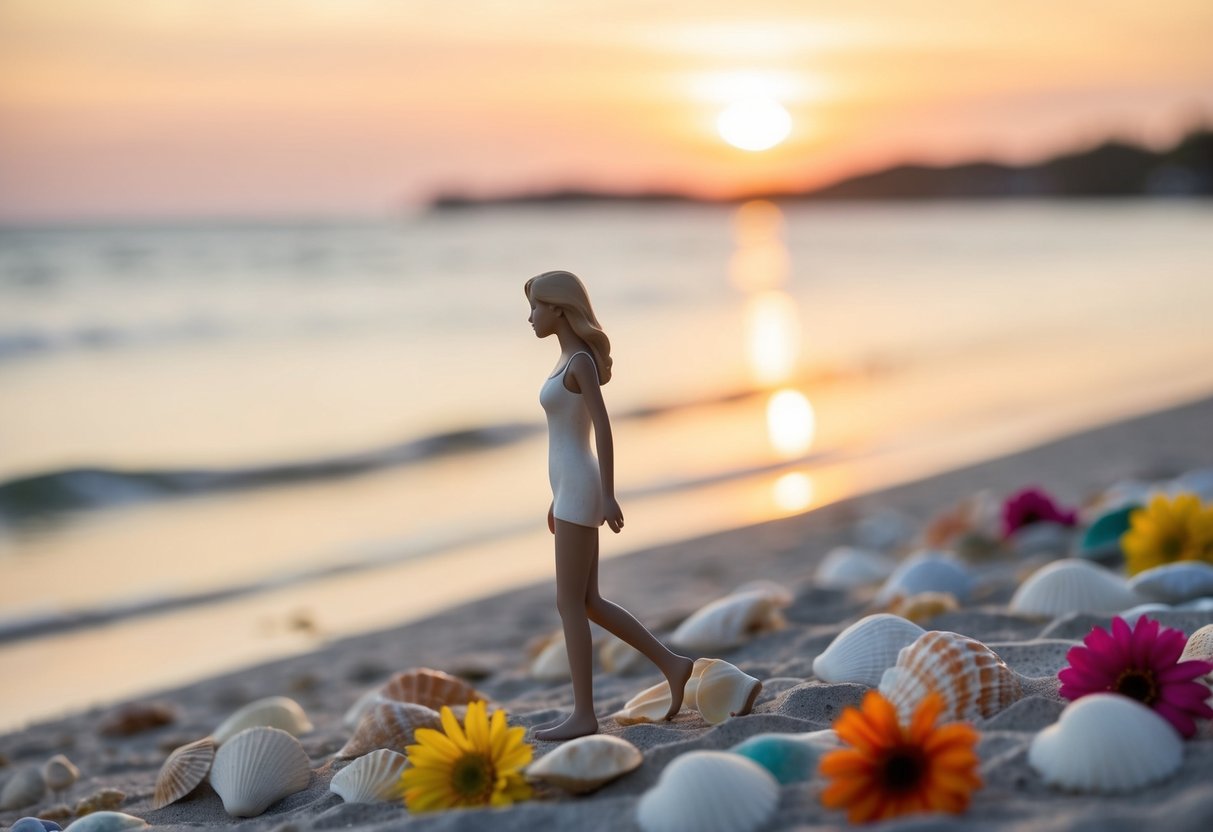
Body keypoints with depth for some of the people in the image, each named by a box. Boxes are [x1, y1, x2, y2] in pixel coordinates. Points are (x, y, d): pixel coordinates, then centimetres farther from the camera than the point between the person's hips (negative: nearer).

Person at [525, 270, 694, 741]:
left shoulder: (581, 360, -13)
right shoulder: (572, 360, 16)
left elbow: (602, 428, -18)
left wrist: (608, 495, -21)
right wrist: (558, 497, 23)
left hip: (581, 492, -10)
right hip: (574, 490, 10)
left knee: (570, 603, -5)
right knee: (588, 603, 11)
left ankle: (583, 714, -1)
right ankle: (671, 664, 16)